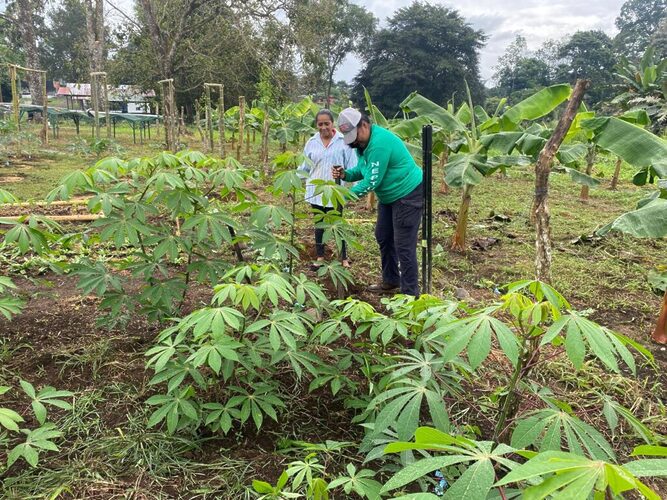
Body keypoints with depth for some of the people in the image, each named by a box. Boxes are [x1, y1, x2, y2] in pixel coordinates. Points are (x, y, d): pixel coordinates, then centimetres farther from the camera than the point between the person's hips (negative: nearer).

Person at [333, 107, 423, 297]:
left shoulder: (380, 143, -29)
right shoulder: (362, 142, 2)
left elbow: (372, 181, -28)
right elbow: (362, 170, 10)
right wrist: (345, 174, -10)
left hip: (407, 195, -10)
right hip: (388, 196, 10)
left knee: (403, 245, -8)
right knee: (383, 237, 18)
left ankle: (410, 294, 2)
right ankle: (391, 281, 33)